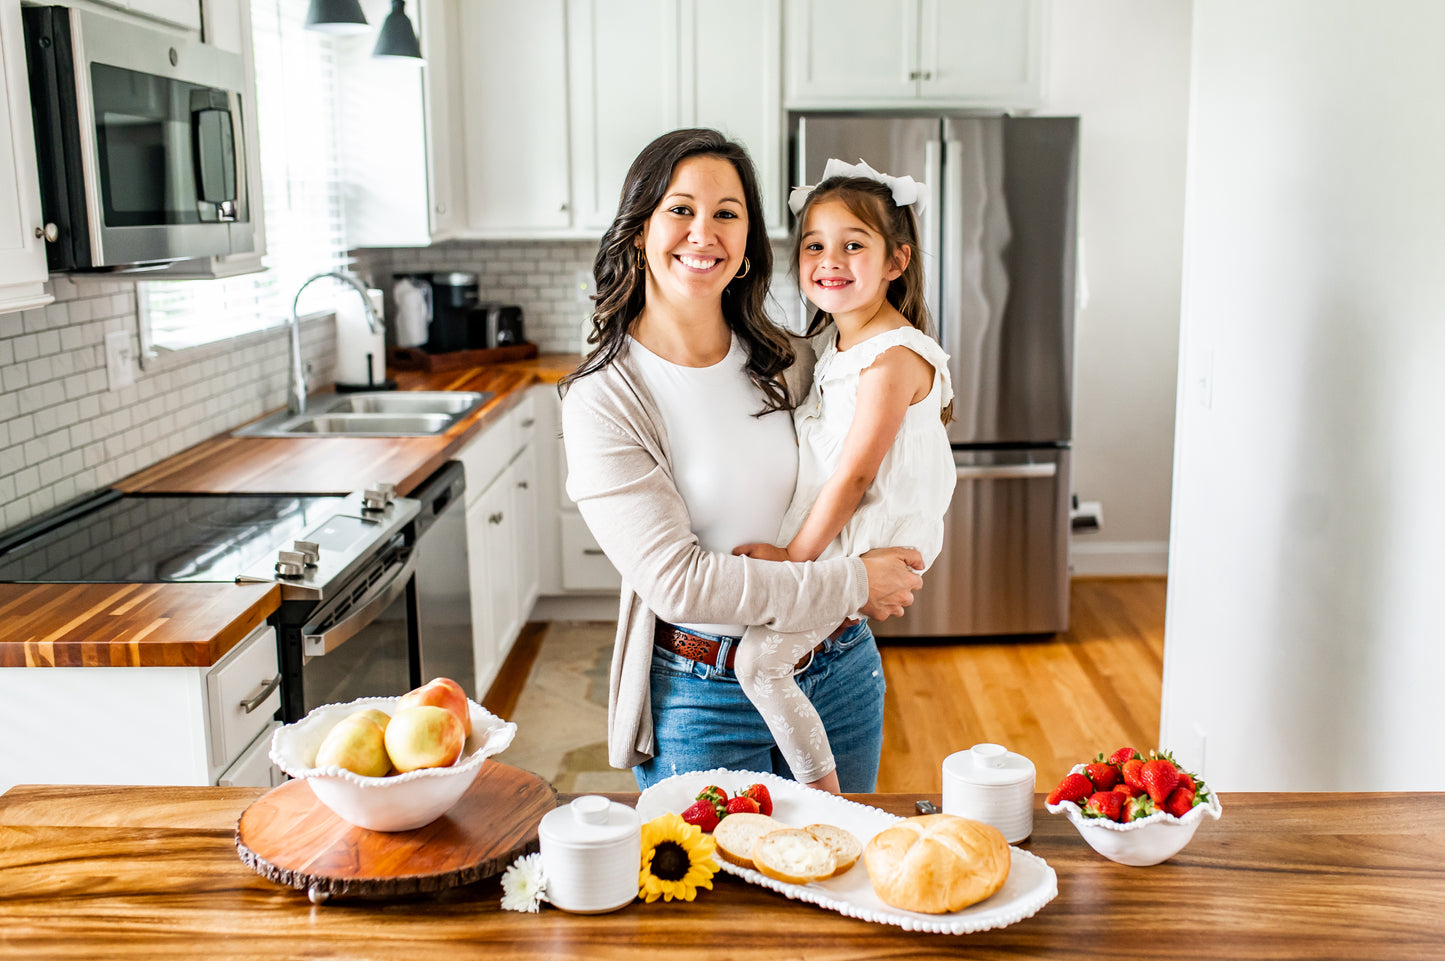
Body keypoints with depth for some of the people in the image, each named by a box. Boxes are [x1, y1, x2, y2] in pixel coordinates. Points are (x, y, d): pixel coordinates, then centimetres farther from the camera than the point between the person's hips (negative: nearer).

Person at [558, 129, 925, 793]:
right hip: (704, 695, -4)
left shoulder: (788, 364, 0)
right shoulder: (602, 400, -15)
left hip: (839, 669, 5)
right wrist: (852, 584, -18)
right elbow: (677, 580, -21)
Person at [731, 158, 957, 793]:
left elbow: (854, 473, -21)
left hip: (869, 541, -10)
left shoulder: (894, 356, -19)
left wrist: (798, 556, -15)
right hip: (830, 530, 10)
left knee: (760, 661, -11)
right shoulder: (835, 343, 11)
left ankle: (822, 792, 3)